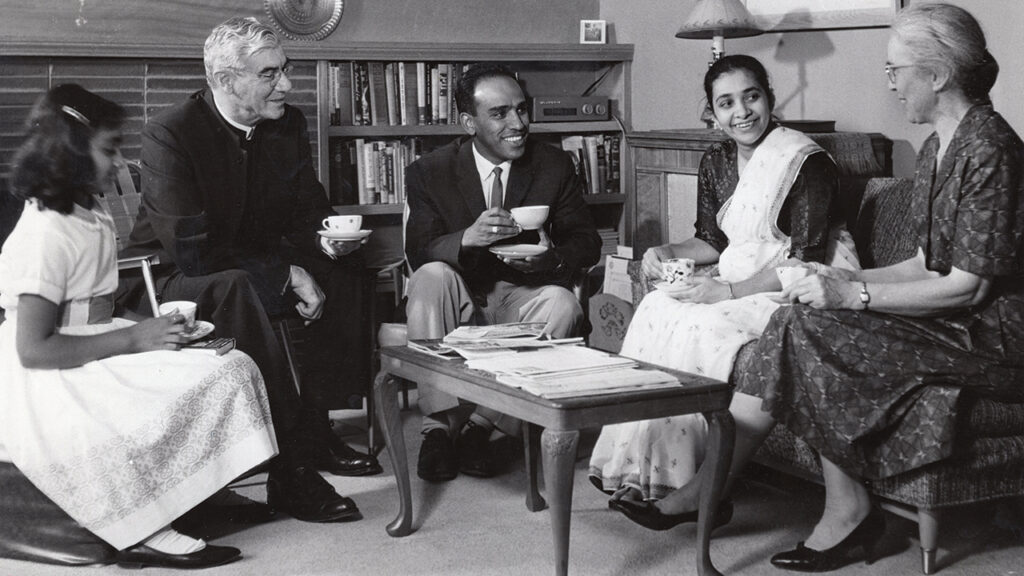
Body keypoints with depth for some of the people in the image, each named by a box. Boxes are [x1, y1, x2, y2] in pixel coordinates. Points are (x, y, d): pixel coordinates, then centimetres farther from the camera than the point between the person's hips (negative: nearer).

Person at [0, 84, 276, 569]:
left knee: (229, 368, -4)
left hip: (91, 361, 9)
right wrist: (134, 338, -19)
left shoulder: (86, 216, 11)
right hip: (54, 391, -9)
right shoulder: (47, 233, -18)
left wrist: (147, 327, -1)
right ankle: (140, 534, -10)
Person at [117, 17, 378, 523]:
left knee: (344, 272, -9)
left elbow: (308, 209, 8)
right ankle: (291, 469, -36)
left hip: (254, 267, 8)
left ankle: (313, 427, -6)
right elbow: (193, 252, -28)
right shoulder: (170, 134, -22)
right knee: (237, 289, -38)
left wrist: (326, 238, -17)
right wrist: (286, 275, -27)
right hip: (169, 280, -7)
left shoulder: (288, 125, -2)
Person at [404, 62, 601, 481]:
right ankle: (439, 424, -27)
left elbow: (587, 242, 4)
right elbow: (418, 253, -10)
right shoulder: (430, 172, -2)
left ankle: (482, 423, -21)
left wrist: (554, 258, -21)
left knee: (562, 303, -31)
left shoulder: (556, 167, 1)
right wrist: (466, 238, -32)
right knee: (431, 277, -32)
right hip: (459, 300, -1)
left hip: (522, 297, 1)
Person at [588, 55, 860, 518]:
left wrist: (729, 290, -24)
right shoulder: (716, 162, 10)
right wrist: (667, 252, -2)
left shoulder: (807, 162, -13)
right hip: (741, 281, 7)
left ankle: (667, 481, -19)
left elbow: (806, 259, -18)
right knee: (659, 307, -17)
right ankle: (641, 473, -18)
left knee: (702, 327, -28)